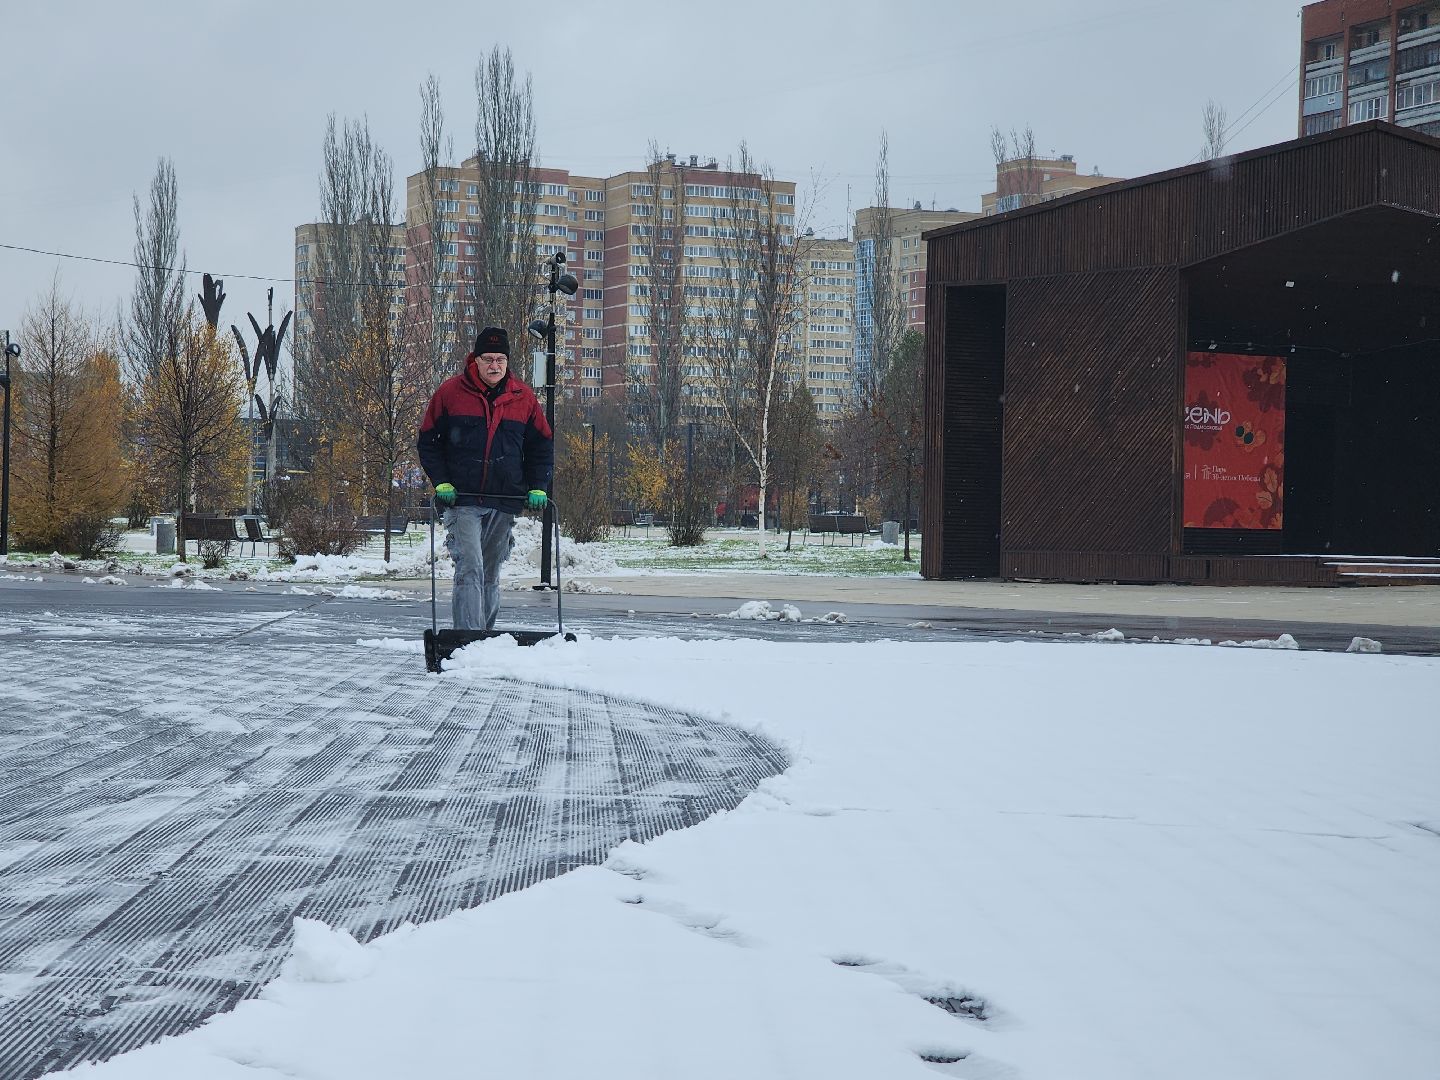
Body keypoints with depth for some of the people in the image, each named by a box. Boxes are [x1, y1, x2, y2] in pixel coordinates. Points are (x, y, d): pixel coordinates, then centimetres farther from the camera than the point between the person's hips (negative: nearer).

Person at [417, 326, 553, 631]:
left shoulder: (524, 398, 6)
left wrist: (538, 488, 3)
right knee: (470, 569, -15)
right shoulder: (450, 392, -1)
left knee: (491, 575, 12)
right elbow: (428, 442, 6)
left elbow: (542, 446, 15)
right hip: (462, 500, -3)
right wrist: (441, 482, -5)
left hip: (505, 503, 3)